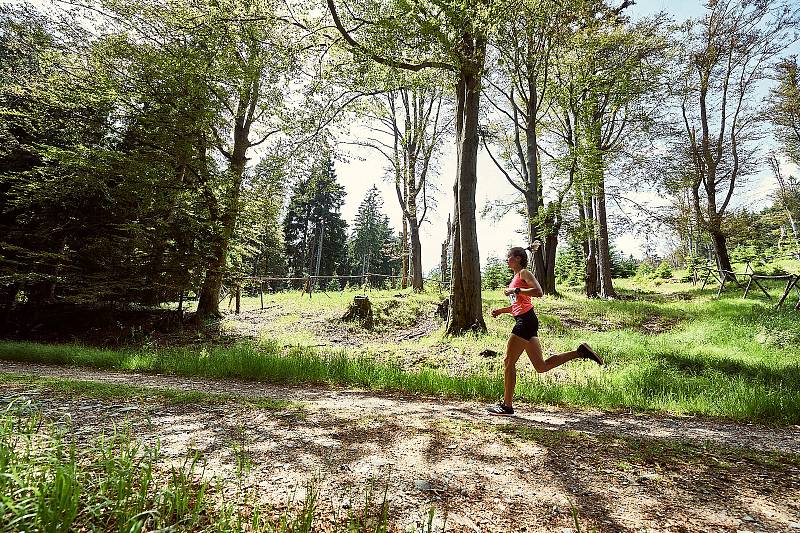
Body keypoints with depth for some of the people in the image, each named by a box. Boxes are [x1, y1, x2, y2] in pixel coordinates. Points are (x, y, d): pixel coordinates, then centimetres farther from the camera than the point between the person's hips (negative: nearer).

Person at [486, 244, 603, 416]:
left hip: (526, 321, -10)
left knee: (509, 362, -4)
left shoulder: (524, 273, -3)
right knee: (541, 366, 11)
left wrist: (516, 290, -16)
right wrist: (500, 311, 18)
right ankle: (580, 352, 13)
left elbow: (539, 292, -19)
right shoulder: (516, 277, 23)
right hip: (523, 321, 10)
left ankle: (507, 406, 3)